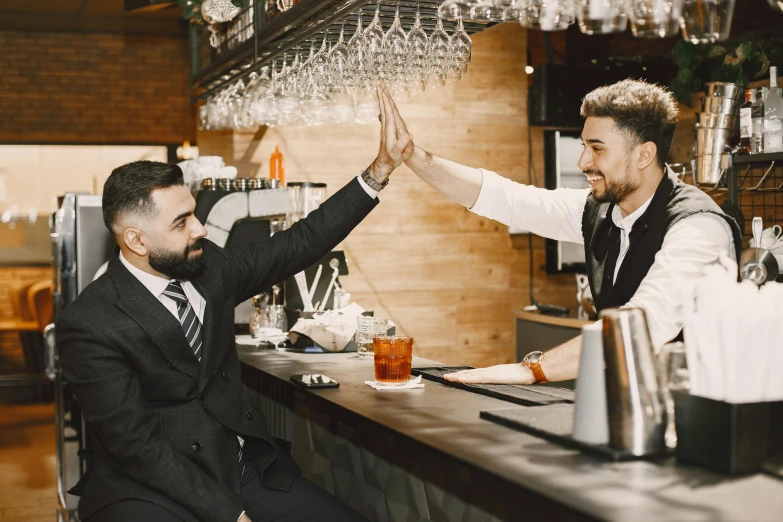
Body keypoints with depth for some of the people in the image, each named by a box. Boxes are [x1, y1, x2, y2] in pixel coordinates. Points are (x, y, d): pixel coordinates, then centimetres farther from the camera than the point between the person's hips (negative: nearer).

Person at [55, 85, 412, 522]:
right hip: (152, 486, -5)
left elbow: (298, 245, 8)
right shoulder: (91, 325, -15)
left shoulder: (207, 266, 3)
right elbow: (137, 445, -17)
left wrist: (380, 170, 3)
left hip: (246, 465, 6)